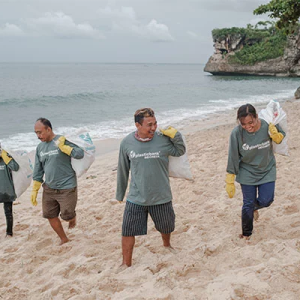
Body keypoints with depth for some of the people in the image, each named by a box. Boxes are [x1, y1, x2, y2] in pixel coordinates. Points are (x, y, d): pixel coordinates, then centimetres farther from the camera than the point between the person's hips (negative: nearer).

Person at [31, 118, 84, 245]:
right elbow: (38, 171, 12)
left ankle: (73, 218, 35)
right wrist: (34, 191, 10)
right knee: (50, 216, 9)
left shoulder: (62, 140, -11)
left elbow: (80, 154, -22)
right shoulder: (40, 147, 6)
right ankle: (64, 239, 28)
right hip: (49, 188, 6)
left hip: (66, 188, -6)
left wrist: (62, 146, -26)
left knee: (67, 216, -2)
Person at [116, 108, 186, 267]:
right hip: (135, 199, 0)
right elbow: (123, 170, 5)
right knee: (128, 232, 1)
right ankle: (126, 263, 21)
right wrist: (120, 194, 14)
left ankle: (166, 245, 55)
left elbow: (180, 152, 6)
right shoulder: (127, 143, -8)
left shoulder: (163, 139, -12)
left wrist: (175, 135, -14)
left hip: (161, 197, 1)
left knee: (166, 228, 22)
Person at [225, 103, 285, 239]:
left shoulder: (268, 126, -21)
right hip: (247, 172, -1)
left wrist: (273, 129, -25)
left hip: (267, 171, 1)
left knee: (266, 200, -1)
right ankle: (246, 233, 31)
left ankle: (255, 207, 38)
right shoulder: (237, 133, -23)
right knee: (248, 204, 6)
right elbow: (233, 158, -14)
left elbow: (279, 140, 0)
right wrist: (230, 182, -10)